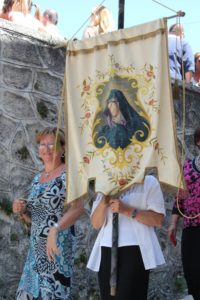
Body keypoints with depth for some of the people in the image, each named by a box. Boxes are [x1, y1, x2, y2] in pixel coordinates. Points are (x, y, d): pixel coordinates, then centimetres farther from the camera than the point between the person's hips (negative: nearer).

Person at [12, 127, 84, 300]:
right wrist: (22, 211, 0)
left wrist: (55, 229, -32)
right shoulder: (37, 178, 14)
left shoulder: (68, 175, -7)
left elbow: (78, 208, -20)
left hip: (58, 246, -7)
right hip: (36, 247, 7)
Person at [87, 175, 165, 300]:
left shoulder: (148, 182, 4)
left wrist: (128, 210, -15)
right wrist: (104, 202, -5)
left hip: (135, 249, -4)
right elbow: (96, 223, 13)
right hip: (107, 250, 5)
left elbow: (158, 219, -5)